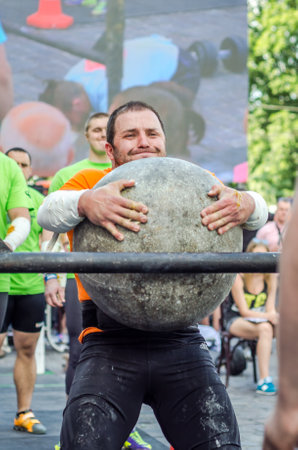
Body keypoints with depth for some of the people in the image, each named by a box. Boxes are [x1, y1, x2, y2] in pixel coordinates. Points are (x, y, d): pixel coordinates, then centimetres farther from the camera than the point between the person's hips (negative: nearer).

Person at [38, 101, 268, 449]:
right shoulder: (90, 182, 7)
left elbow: (258, 212, 0)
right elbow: (47, 213, -12)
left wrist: (245, 204, -25)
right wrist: (84, 202, -35)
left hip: (180, 340, 2)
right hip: (110, 343, -1)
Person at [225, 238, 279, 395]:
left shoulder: (270, 277, 3)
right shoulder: (239, 277, -13)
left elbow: (270, 308, -1)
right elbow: (244, 311, -15)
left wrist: (273, 314, -26)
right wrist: (268, 316, -29)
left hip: (262, 318, 5)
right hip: (237, 320, -5)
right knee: (265, 329, -37)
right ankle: (264, 379, -39)